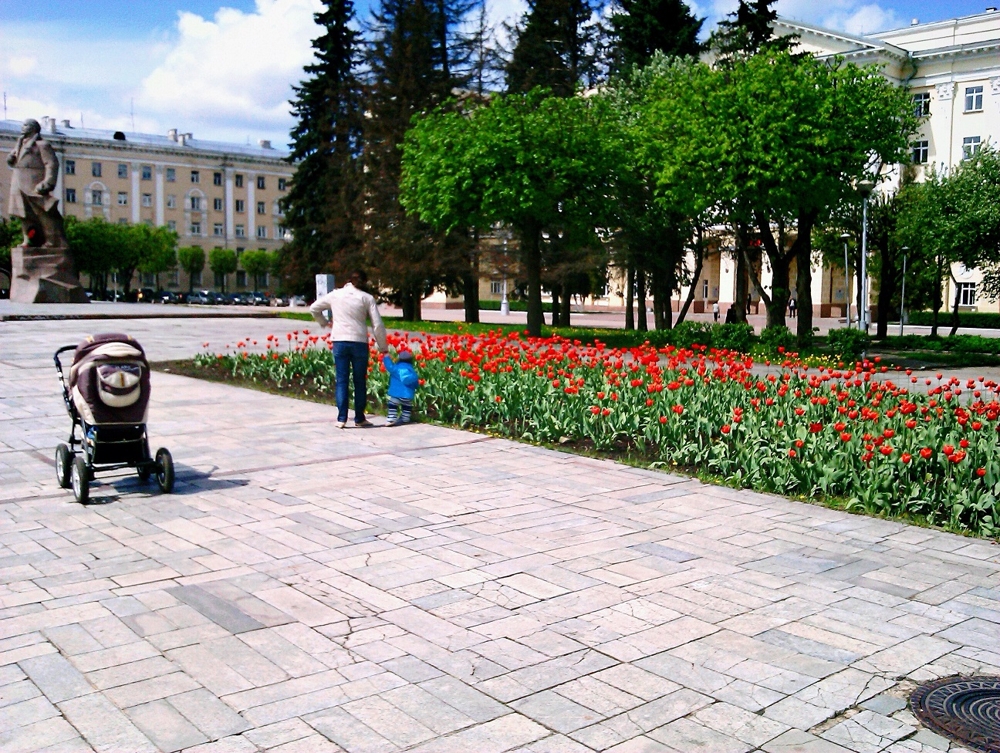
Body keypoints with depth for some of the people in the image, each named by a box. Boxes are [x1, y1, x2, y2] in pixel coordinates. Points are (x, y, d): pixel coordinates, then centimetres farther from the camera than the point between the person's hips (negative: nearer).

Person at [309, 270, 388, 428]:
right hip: (359, 342, -2)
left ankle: (341, 419, 0)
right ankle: (359, 419, 15)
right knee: (360, 382, 9)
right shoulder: (367, 298, 0)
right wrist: (383, 347, 6)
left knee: (342, 381, 5)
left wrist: (324, 322, 30)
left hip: (339, 342, 2)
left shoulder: (336, 295, 7)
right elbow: (378, 325, -3)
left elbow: (313, 308, 17)